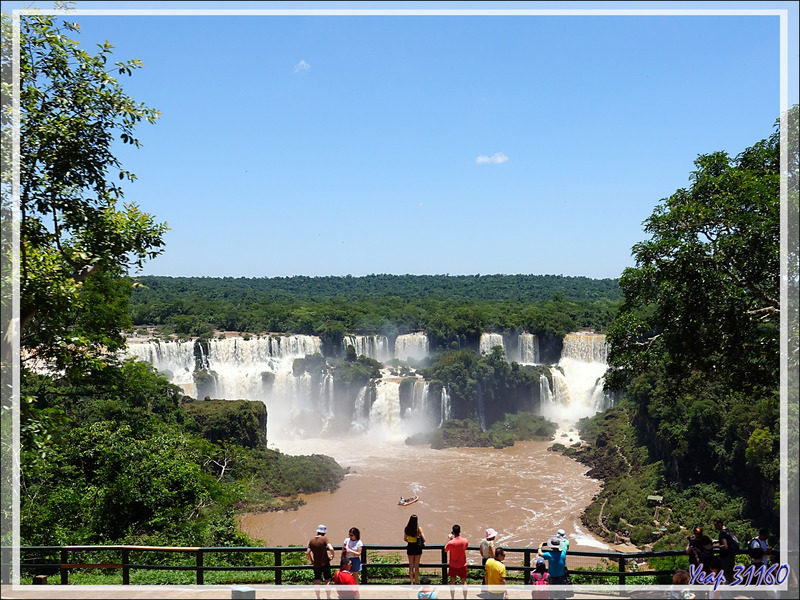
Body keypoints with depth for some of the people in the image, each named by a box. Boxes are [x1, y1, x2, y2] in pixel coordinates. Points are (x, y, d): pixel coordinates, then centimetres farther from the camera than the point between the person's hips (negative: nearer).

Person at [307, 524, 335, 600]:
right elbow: (331, 549, -24)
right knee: (327, 581, 5)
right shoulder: (324, 539, -13)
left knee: (317, 581, 12)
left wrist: (311, 561, 11)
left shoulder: (312, 540, 0)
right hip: (325, 563, -4)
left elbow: (307, 553, -1)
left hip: (316, 564, 4)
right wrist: (333, 556, -7)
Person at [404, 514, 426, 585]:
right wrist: (421, 542, 9)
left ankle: (412, 582, 14)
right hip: (417, 548, -2)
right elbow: (424, 539, -12)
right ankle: (415, 583, 10)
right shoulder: (418, 528, -13)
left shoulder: (406, 528, -4)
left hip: (410, 547, 2)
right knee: (416, 566, 7)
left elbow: (405, 539, 4)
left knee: (411, 565, 13)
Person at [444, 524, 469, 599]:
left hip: (453, 565, -2)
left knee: (452, 582, 11)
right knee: (464, 581, 13)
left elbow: (445, 550, -2)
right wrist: (459, 536, 9)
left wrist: (449, 539, 1)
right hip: (463, 565, 2)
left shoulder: (450, 542, -21)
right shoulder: (465, 541, -13)